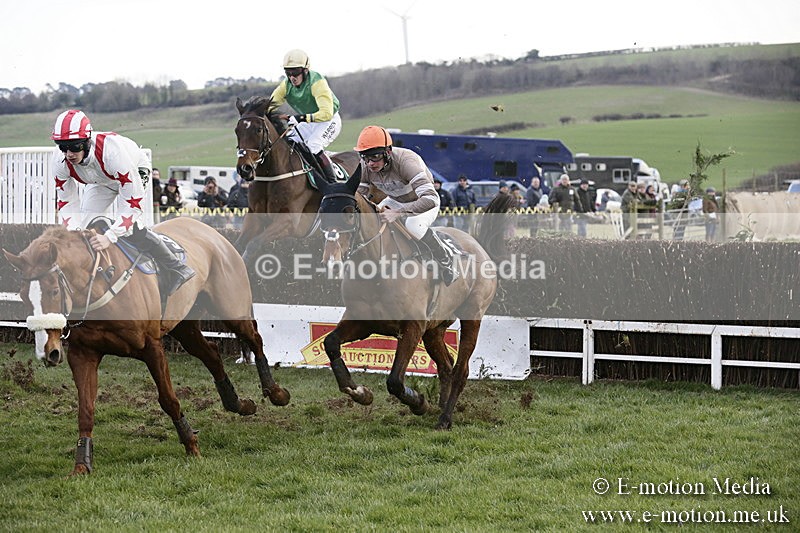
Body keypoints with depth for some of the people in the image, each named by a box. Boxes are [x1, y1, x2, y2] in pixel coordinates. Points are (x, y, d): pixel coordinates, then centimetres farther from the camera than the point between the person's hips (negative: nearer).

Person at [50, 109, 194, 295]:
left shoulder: (112, 152, -46)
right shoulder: (60, 161, -30)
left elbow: (133, 204, -44)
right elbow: (67, 203, -17)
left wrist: (109, 237, -53)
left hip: (134, 170, -6)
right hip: (102, 181, 6)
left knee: (129, 228, -25)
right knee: (82, 224, -5)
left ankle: (177, 269, -15)